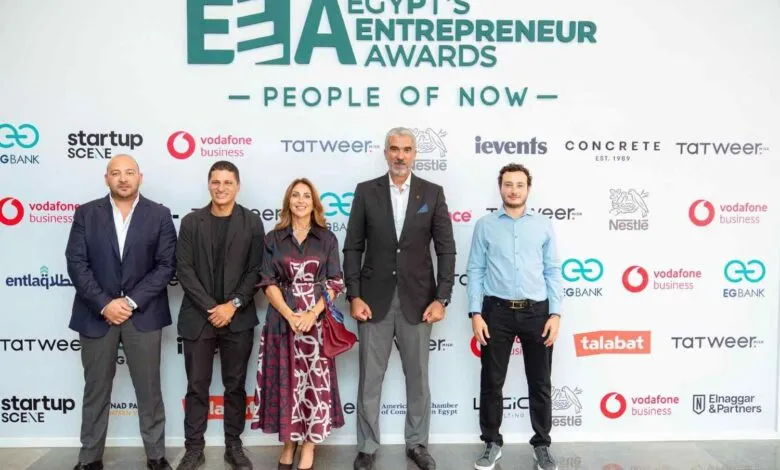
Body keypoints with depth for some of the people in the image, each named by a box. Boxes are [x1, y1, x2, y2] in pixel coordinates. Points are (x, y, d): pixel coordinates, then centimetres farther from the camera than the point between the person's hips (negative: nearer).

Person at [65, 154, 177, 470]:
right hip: (96, 314, 1)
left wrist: (132, 301, -12)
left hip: (144, 314, 0)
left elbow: (166, 265, -4)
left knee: (149, 390, 6)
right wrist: (105, 304, -12)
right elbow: (76, 263, -3)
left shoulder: (159, 215, 2)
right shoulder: (86, 213, 3)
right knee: (96, 390, 10)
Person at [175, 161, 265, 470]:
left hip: (238, 319, 0)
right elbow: (185, 270, -2)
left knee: (235, 386, 9)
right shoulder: (191, 222, 3)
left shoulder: (252, 222, 2)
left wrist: (233, 305, -11)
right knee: (197, 387, 7)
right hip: (198, 318, 0)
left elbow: (255, 271, -1)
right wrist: (211, 308, -11)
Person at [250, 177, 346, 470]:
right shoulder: (273, 239, 6)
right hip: (283, 320, 1)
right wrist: (290, 315, -13)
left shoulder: (327, 239, 6)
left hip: (317, 320, 0)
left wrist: (312, 314, -14)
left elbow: (335, 282, 0)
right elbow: (268, 282, 0)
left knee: (315, 382, 1)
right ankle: (289, 443, 22)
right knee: (286, 382, 6)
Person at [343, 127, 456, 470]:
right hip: (375, 299, 0)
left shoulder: (433, 193, 1)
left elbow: (446, 250, -1)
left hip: (417, 300, 0)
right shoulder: (366, 191, 1)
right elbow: (353, 248, 0)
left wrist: (441, 299, -8)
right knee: (369, 379, 7)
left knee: (418, 377, 11)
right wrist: (354, 296, -7)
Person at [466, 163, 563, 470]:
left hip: (536, 311, 1)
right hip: (497, 310, -1)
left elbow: (553, 272, 5)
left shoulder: (544, 225, 7)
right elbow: (475, 270, 1)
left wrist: (555, 314, -3)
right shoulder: (485, 225, 4)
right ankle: (492, 443, 22)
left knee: (540, 383, 9)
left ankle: (542, 445, 24)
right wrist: (475, 313, -7)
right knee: (492, 382, 7)